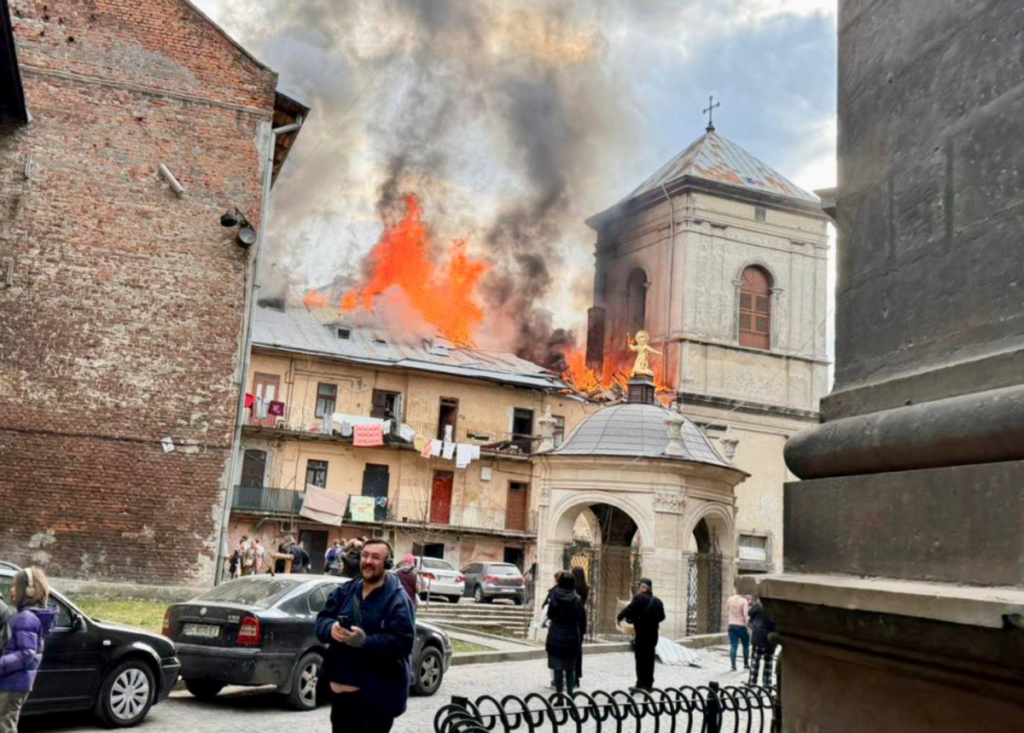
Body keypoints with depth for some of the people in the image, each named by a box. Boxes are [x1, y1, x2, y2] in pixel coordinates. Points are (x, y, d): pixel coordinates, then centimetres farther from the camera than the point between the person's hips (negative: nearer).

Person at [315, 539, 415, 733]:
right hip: (341, 687, 7)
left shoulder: (397, 599, -12)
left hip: (376, 695, -7)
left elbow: (403, 642, -20)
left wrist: (365, 642, -31)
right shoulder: (346, 591, 9)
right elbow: (321, 619, 8)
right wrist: (331, 628, -16)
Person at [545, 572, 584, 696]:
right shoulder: (577, 600, -5)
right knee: (570, 669, 11)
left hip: (556, 639, -1)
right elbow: (581, 621, 0)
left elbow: (550, 615, 4)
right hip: (572, 639, 1)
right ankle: (570, 694, 10)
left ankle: (559, 694, 7)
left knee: (557, 668, 6)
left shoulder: (554, 597, -6)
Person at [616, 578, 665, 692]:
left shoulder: (639, 598, -13)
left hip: (641, 633, -7)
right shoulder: (657, 601, 9)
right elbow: (662, 616, 14)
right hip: (653, 633, 7)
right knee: (649, 658, 12)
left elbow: (629, 610, -17)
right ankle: (648, 684, 15)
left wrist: (620, 617, 0)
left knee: (641, 659, -1)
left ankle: (641, 684, -1)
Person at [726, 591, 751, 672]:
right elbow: (746, 613, -23)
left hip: (731, 625, 4)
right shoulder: (744, 601, -14)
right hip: (741, 626, -4)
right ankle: (746, 664, 23)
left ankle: (733, 665, -8)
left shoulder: (730, 599, 1)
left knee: (733, 645, 1)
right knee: (746, 644, 17)